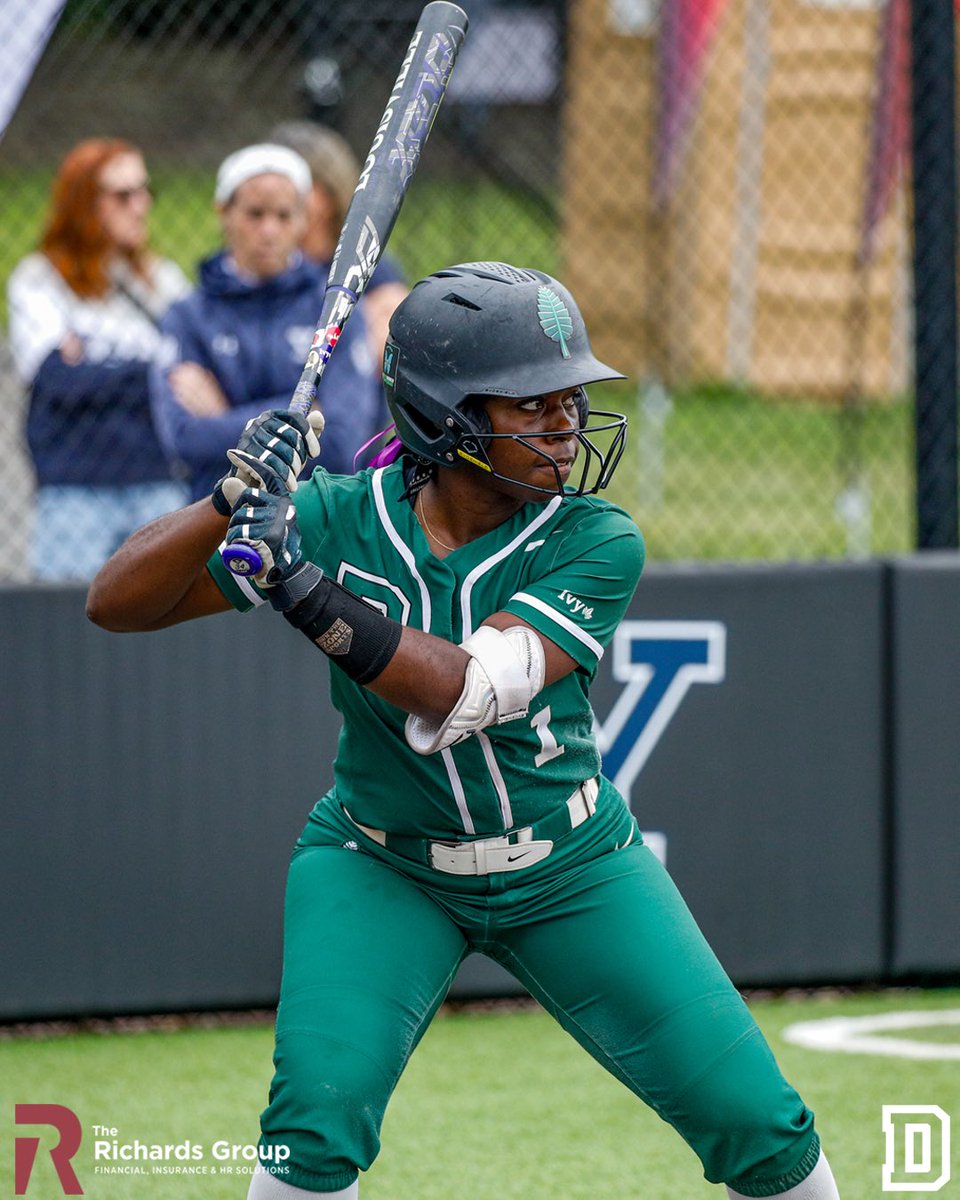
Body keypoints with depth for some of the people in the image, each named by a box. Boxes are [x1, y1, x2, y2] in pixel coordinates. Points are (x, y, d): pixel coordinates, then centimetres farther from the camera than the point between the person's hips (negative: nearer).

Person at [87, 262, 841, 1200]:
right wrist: (232, 499, -33)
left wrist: (307, 593, -43)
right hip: (379, 868, 0)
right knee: (317, 1116, -24)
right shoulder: (341, 518, -16)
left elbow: (471, 693, -32)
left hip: (570, 873, 1)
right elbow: (115, 603, -16)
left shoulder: (595, 543, -18)